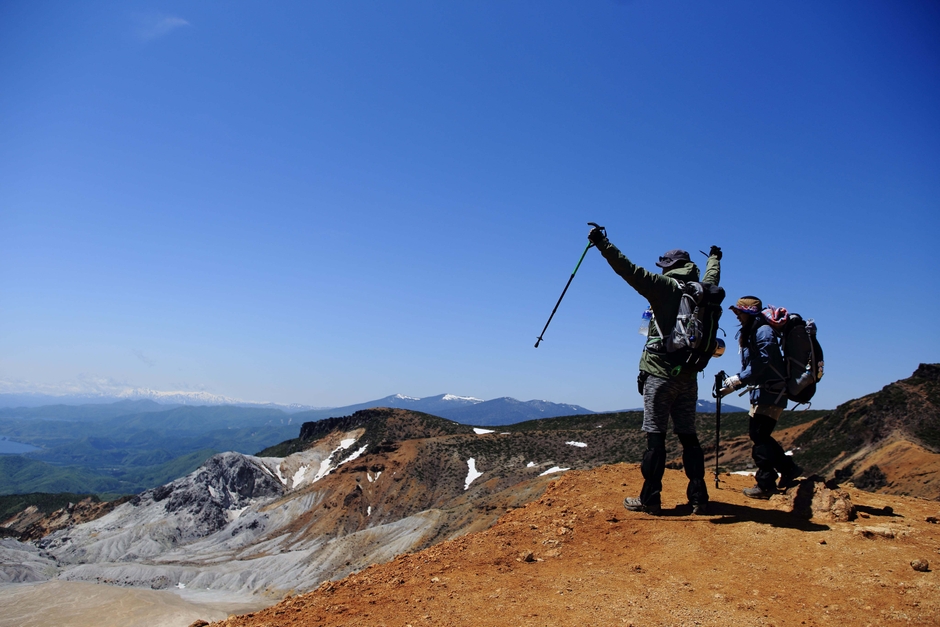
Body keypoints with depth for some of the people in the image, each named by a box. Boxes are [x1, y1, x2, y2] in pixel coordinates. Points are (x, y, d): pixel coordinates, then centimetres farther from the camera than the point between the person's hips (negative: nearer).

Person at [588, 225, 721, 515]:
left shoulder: (665, 287, -7)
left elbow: (630, 271, -17)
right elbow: (712, 277, 33)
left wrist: (602, 244, -14)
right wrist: (715, 257, 54)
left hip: (661, 374, -6)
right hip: (688, 376, 6)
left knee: (655, 436, -3)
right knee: (688, 436, 11)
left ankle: (650, 499, 1)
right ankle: (699, 498, 14)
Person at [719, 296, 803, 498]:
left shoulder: (764, 331, -14)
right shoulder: (748, 334, 15)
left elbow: (762, 363, -23)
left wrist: (737, 379, -23)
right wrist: (732, 385, 2)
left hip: (771, 392, -10)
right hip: (760, 392, 10)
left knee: (760, 436, -9)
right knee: (758, 434, 12)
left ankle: (766, 485, -2)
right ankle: (789, 468, 24)